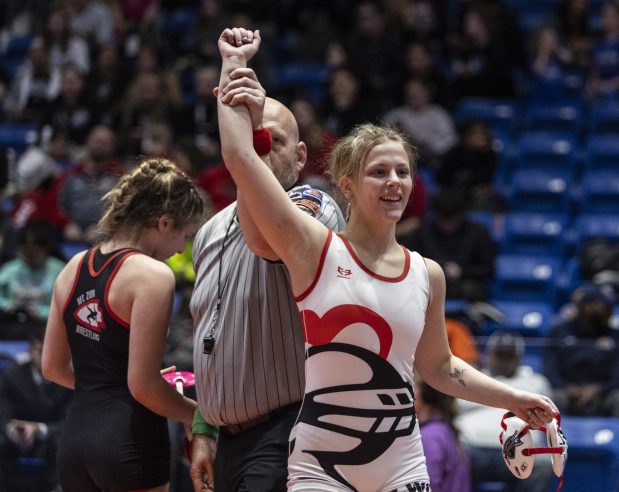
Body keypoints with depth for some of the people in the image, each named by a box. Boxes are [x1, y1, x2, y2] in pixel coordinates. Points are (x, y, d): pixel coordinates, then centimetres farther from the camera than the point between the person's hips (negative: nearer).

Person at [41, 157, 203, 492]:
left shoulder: (75, 267, 12)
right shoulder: (152, 275, -12)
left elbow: (53, 367, 17)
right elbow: (143, 385, -15)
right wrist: (195, 414, 1)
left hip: (74, 438, 8)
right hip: (129, 440, -8)